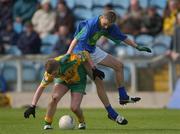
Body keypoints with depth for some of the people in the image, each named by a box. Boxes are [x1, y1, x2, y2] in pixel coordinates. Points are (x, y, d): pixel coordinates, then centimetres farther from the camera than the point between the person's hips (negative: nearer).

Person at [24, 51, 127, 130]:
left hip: (78, 81, -2)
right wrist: (32, 106, -22)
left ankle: (82, 122, 17)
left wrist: (94, 69, -28)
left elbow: (85, 54, -25)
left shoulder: (68, 60, -41)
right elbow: (41, 87, -16)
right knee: (54, 97, -27)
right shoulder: (49, 74, -29)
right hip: (63, 80, 2)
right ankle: (47, 124, -12)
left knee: (74, 107, -16)